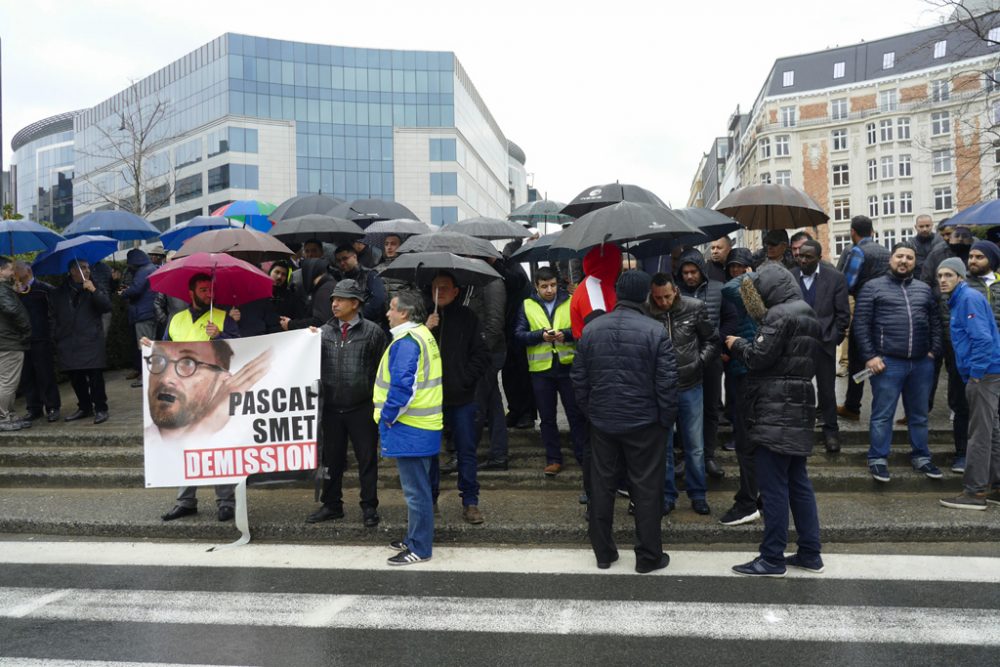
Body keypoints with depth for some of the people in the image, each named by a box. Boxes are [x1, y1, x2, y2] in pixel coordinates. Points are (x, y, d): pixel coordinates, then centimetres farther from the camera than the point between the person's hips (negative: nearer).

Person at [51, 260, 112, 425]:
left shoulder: (94, 287, 6)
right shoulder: (60, 292, 13)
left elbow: (107, 306, -8)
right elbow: (55, 316, 19)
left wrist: (94, 291, -20)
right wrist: (58, 339, 15)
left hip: (91, 341, -3)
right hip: (68, 343, 3)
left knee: (95, 376, -7)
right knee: (75, 377, 9)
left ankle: (100, 409, 1)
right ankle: (84, 407, 23)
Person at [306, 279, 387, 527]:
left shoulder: (372, 332, -3)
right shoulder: (324, 332, 7)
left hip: (362, 408, -3)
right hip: (331, 408, 4)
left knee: (367, 459, 5)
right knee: (332, 458, 14)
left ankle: (369, 507, 17)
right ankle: (331, 505, 28)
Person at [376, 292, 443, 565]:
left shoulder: (406, 342, -18)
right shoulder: (424, 336, 14)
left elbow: (403, 386, -26)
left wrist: (388, 416, -13)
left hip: (410, 430, -10)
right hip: (426, 427, 10)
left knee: (415, 490, -1)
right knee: (420, 487, 19)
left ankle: (419, 549, 8)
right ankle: (415, 538, 31)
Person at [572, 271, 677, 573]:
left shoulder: (591, 329, -1)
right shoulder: (655, 332, -12)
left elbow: (578, 378, 4)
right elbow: (667, 382, -11)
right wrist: (667, 419, 2)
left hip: (601, 422, 3)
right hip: (644, 423, -3)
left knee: (602, 486, 13)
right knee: (647, 489, 8)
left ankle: (603, 552, 24)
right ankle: (648, 556, 16)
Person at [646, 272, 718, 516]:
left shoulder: (695, 308, -7)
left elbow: (712, 340, 5)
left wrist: (699, 362, -7)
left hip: (691, 387, 1)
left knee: (695, 447, 12)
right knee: (662, 447, 10)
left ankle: (697, 494, 29)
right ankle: (667, 495, 25)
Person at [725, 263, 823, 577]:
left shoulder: (780, 314, -12)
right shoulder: (806, 314, 19)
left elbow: (760, 356, -17)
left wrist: (738, 345, 2)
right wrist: (744, 347, 13)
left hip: (776, 413, -10)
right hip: (799, 409, 10)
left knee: (773, 486, -5)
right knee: (798, 481, 14)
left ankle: (772, 558, 2)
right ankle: (810, 553, 20)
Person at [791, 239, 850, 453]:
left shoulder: (835, 278, 0)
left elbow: (843, 314, 1)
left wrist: (832, 339, -5)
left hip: (823, 343, 0)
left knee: (827, 390, 8)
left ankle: (830, 431, 21)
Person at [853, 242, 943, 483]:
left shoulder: (924, 289, 15)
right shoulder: (873, 287, 1)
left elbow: (935, 323, 16)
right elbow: (861, 324, -5)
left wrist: (933, 351, 3)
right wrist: (870, 356, -11)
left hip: (922, 363, 4)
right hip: (888, 363, -4)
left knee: (919, 415, 14)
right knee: (882, 414, 1)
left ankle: (921, 457, 27)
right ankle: (878, 459, 10)